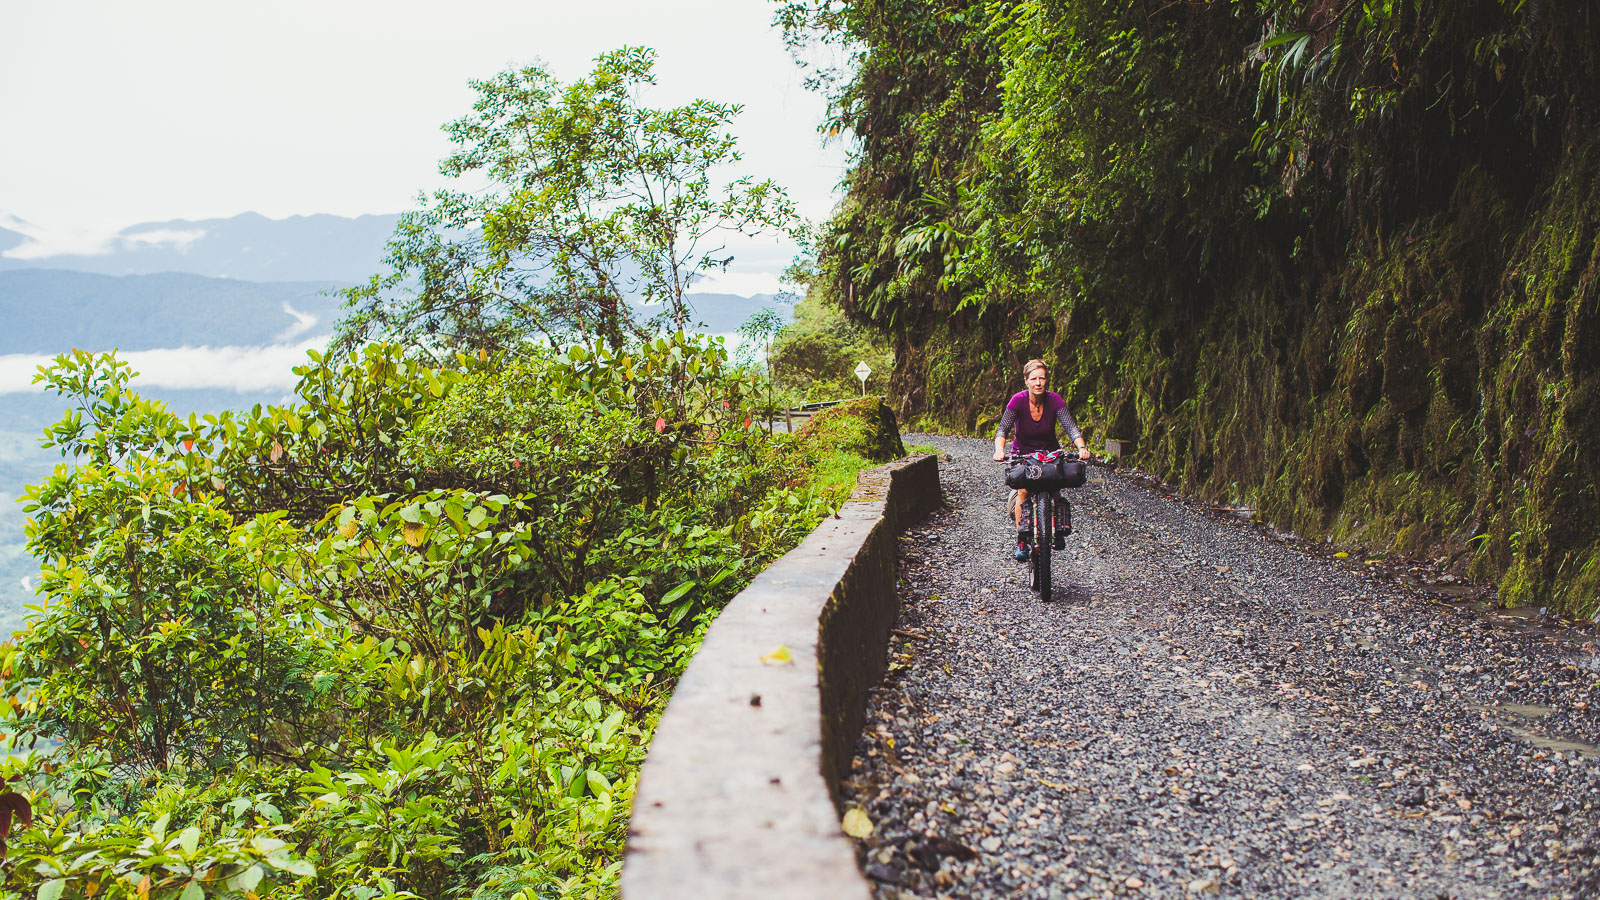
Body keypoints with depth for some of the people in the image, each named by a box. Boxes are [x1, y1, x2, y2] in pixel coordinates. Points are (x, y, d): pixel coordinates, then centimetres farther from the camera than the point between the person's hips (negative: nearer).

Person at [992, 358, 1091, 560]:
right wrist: (999, 450, -42)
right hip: (1023, 453, -1)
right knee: (1024, 490, -22)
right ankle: (1021, 542, -14)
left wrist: (1081, 447, -39)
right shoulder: (1018, 400, -19)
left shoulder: (1054, 400, -15)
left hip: (1050, 452, 2)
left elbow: (1071, 427, -20)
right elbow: (1002, 429, -24)